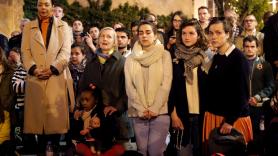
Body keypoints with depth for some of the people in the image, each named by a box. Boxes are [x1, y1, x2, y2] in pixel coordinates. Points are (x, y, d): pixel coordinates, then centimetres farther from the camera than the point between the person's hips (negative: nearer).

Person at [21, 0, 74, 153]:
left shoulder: (63, 26, 13)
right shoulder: (29, 27, 16)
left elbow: (65, 51, 2)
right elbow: (25, 51, 7)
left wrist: (52, 68, -12)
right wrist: (34, 69, -11)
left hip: (57, 78, -1)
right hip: (36, 78, 1)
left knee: (56, 116, -5)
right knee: (38, 116, -1)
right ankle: (41, 148, 8)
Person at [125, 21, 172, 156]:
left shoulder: (164, 55, 4)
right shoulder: (131, 58, 10)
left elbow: (166, 83, -4)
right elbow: (129, 86, 3)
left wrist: (154, 108, -11)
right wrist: (141, 109, -8)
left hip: (160, 111, -2)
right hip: (138, 113, 2)